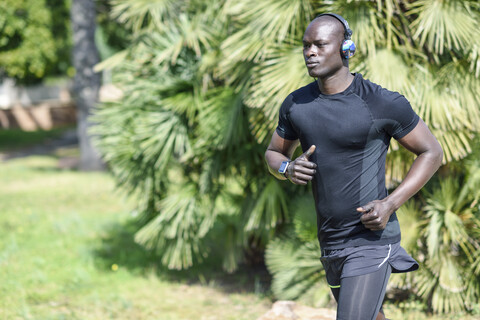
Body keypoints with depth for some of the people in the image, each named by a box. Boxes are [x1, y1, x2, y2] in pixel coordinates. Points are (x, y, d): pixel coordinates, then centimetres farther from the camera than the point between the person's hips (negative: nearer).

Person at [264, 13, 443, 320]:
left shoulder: (383, 103, -14)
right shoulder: (296, 104, 2)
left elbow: (432, 152, -5)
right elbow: (274, 154, 17)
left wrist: (390, 204, -17)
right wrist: (289, 169, -9)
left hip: (372, 240, -7)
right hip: (331, 241, 7)